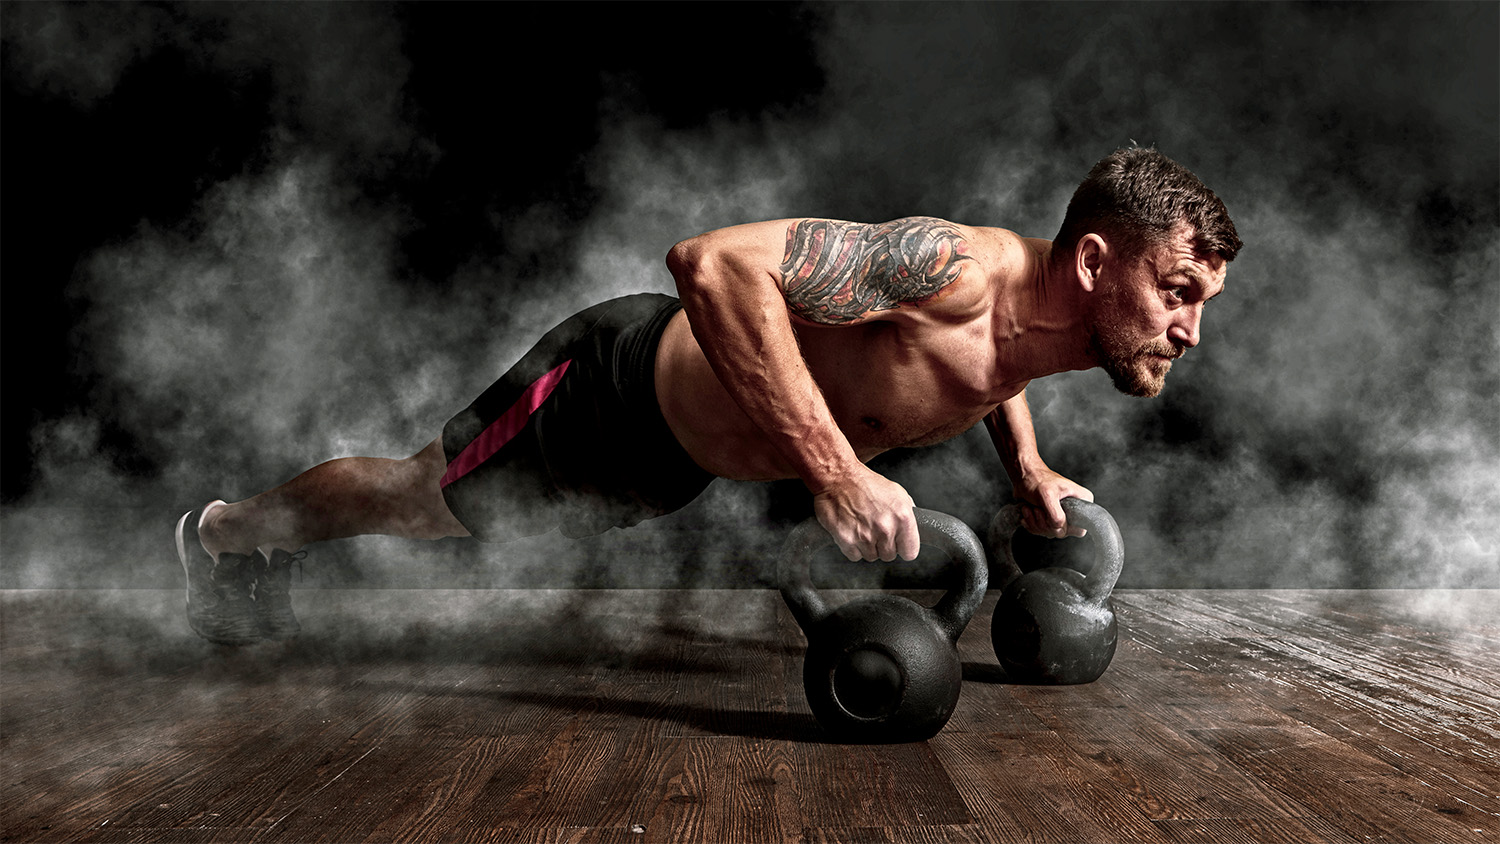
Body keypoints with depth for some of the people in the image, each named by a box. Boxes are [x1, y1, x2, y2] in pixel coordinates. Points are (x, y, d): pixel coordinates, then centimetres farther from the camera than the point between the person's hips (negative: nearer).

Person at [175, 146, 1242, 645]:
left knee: (455, 516, 29)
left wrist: (1027, 468, 5)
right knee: (416, 497, 17)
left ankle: (267, 556, 56)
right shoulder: (953, 269, -38)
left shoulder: (1047, 327, -9)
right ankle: (227, 530, 47)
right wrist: (833, 470, -47)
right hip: (616, 388, -7)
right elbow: (713, 261, -46)